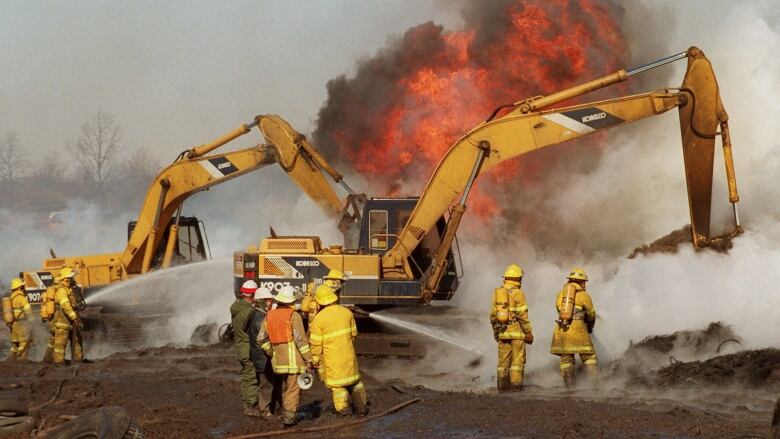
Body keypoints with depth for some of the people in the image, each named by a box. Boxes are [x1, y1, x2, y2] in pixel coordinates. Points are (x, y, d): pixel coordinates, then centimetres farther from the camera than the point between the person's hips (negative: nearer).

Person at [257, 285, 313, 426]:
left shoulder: (269, 316, 6)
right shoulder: (294, 316, -11)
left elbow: (261, 339, 5)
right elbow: (301, 339, -14)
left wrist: (271, 353, 15)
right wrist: (308, 359, -9)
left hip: (278, 360, 6)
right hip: (293, 359, -6)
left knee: (285, 388, 21)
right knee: (293, 389, -1)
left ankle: (285, 414, 27)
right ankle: (289, 418, -5)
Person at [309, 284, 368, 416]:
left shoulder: (319, 318, -17)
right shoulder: (346, 312, -3)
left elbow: (316, 342, -13)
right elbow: (354, 333, 8)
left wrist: (315, 359, 0)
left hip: (332, 357, -4)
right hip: (348, 354, 4)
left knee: (336, 383, 10)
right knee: (354, 380, 18)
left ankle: (342, 409, 14)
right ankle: (362, 407, 24)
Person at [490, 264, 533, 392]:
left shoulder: (497, 292, 5)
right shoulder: (518, 293, -11)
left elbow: (493, 314, 9)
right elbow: (522, 315, -15)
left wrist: (496, 330, 19)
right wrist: (529, 332, -9)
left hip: (502, 331, 5)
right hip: (517, 331, -5)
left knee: (504, 359, 9)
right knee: (518, 358, 0)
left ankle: (502, 385, 7)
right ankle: (515, 383, -4)